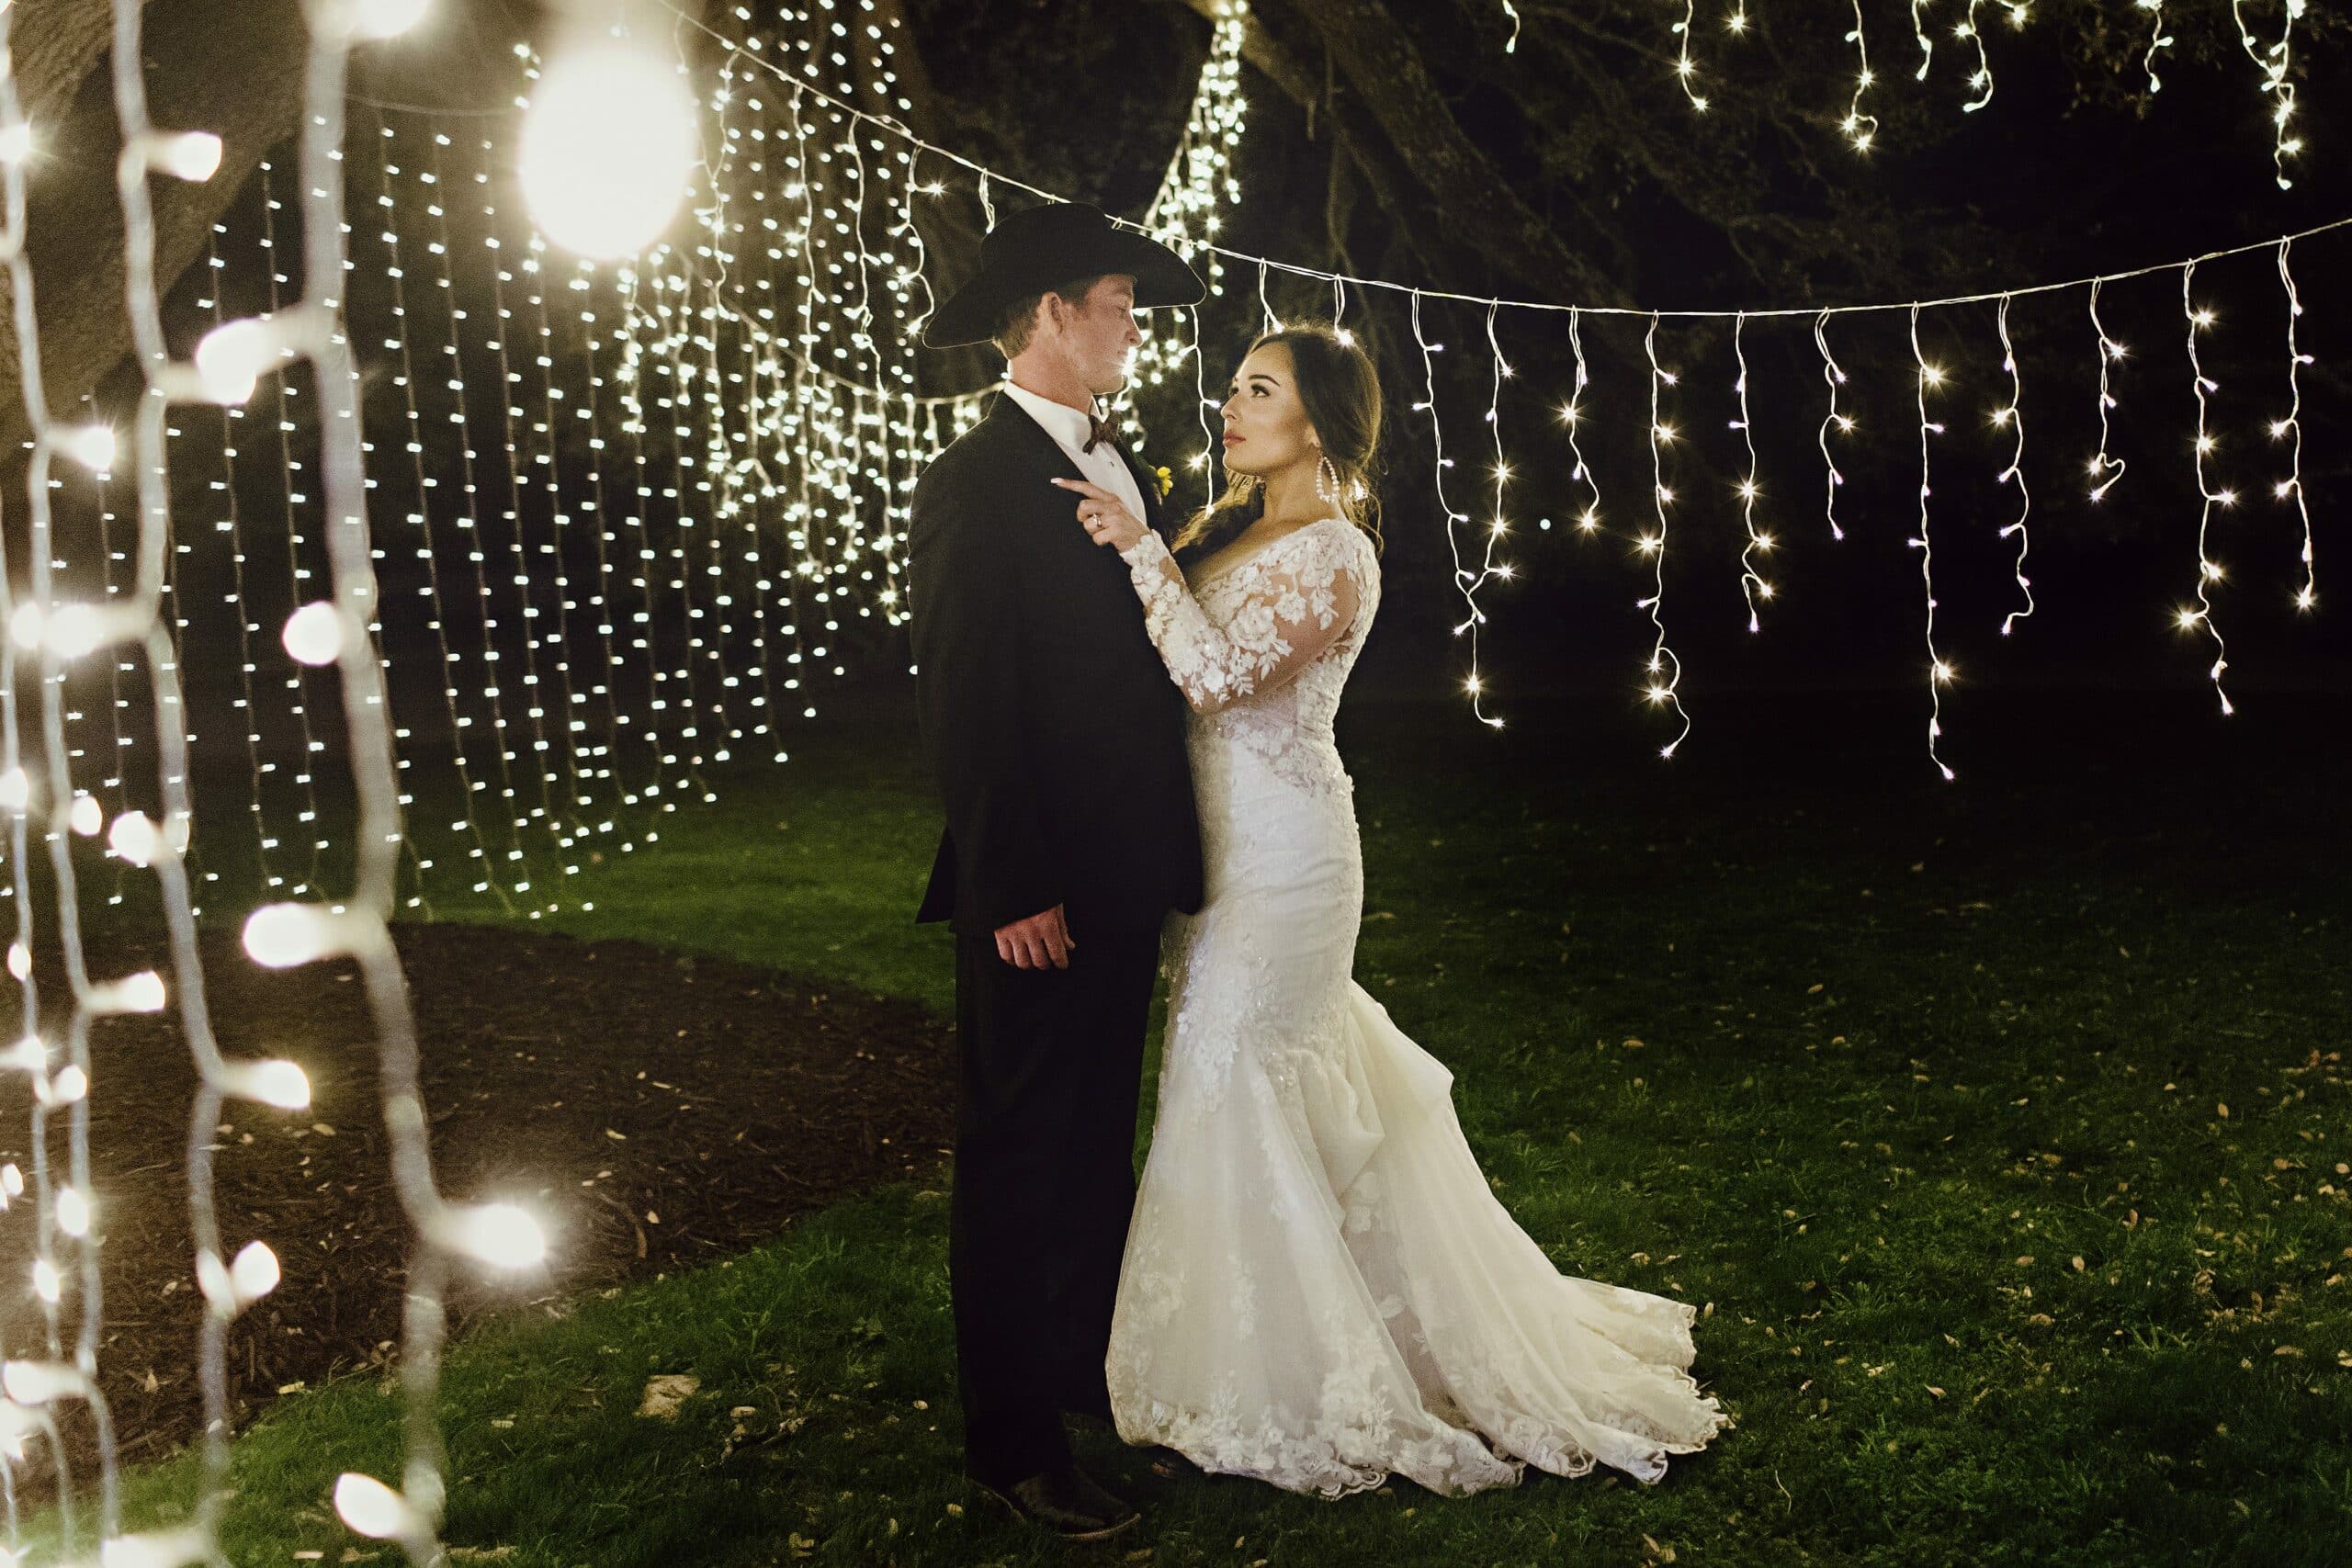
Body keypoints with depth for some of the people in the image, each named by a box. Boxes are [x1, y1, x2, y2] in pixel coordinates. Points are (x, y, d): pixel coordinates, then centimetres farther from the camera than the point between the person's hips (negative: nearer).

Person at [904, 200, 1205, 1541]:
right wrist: (1015, 890, -19)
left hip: (1127, 875, 8)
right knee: (1019, 1156, 4)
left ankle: (1090, 1358, 38)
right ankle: (1011, 1439, 18)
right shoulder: (975, 485, -14)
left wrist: (1166, 852, 8)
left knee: (1100, 1136, 20)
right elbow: (967, 709, -18)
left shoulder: (1122, 465, 11)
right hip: (1041, 893, -8)